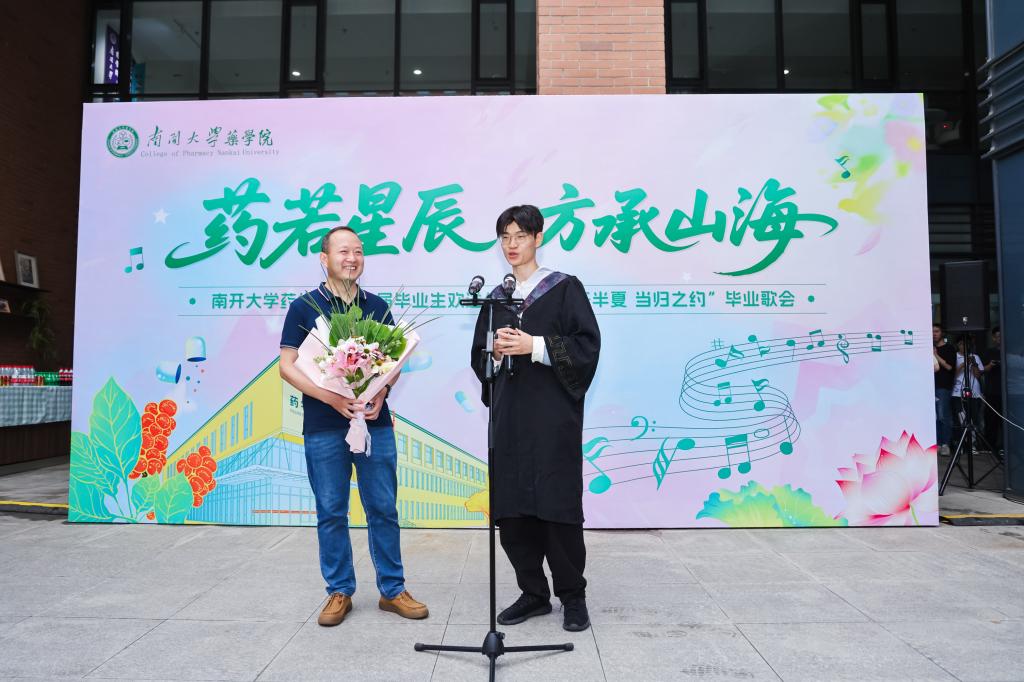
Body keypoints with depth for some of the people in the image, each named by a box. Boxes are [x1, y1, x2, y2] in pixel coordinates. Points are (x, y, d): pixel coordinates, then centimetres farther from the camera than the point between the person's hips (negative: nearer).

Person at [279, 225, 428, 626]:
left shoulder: (377, 307, 8)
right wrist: (333, 398, -17)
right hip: (324, 428, -2)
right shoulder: (304, 307, 0)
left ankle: (392, 590, 20)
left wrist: (381, 391, -10)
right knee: (331, 514, 8)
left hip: (375, 423, 2)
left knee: (384, 509, 7)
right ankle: (339, 592, 24)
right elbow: (287, 367, -4)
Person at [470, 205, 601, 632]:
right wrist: (496, 352, -7)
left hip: (553, 415, -4)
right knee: (511, 509, 4)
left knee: (558, 506, -1)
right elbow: (479, 359, 15)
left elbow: (588, 345, -8)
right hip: (509, 415, 5)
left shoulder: (565, 288, 1)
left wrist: (535, 346, -17)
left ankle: (573, 597, 17)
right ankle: (534, 593, 21)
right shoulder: (496, 298, 14)